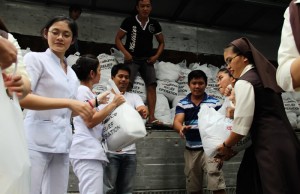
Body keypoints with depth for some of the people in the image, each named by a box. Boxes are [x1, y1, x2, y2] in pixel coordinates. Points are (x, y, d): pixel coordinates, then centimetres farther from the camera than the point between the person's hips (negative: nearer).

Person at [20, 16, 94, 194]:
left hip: (62, 144, 7)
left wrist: (89, 105, 5)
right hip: (36, 142, -6)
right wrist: (68, 102, -21)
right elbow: (23, 98, -15)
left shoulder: (72, 74, 19)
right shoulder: (35, 58, 0)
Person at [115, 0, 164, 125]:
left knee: (152, 85, -12)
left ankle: (151, 117, -12)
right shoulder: (129, 21, -2)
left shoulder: (154, 24, 7)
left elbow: (161, 42, 17)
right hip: (132, 58, -3)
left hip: (147, 60, 3)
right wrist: (125, 53, -13)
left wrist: (156, 56, 1)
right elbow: (118, 39, 1)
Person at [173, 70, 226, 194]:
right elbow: (177, 122, -9)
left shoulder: (214, 103, 0)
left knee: (217, 184, -12)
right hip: (191, 149, 3)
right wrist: (181, 128, -33)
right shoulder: (182, 104, 3)